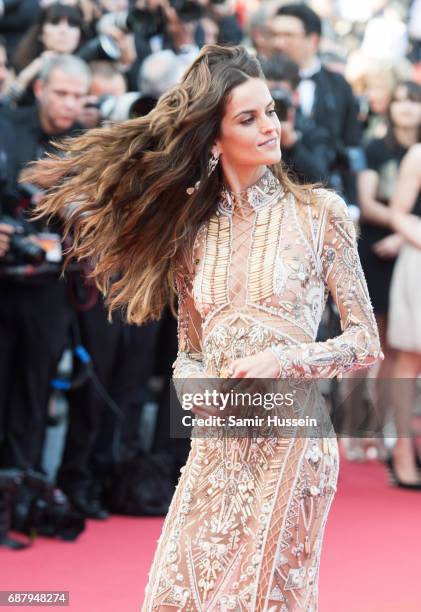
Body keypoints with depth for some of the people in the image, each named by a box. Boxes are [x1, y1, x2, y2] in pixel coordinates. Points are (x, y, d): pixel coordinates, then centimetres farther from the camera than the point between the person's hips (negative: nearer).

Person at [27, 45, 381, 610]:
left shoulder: (319, 213, -3)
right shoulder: (191, 224, 7)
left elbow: (366, 342, -2)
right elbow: (188, 355, 13)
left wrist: (279, 359, -16)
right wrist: (207, 389, -10)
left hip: (291, 442, -3)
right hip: (215, 448, 4)